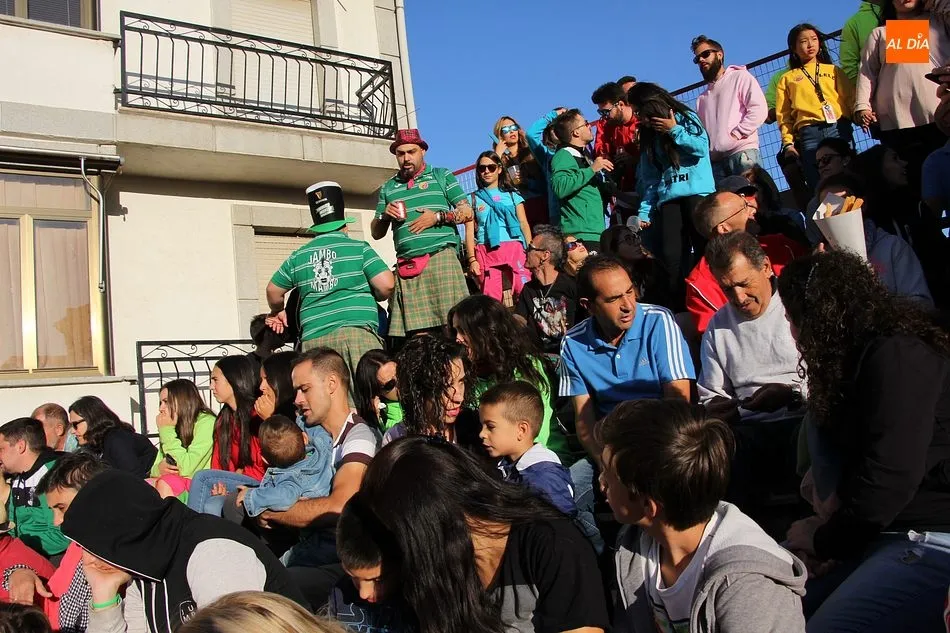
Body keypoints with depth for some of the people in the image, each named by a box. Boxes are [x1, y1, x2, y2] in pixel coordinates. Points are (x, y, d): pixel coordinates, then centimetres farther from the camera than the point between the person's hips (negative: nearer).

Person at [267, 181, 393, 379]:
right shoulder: (358, 248, 5)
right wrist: (371, 297, 18)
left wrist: (278, 312, 44)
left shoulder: (299, 256, 15)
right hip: (357, 332, -3)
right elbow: (386, 285, -3)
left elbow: (273, 292, 24)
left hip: (314, 339, 4)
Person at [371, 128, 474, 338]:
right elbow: (376, 233, 22)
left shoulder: (441, 176, 15)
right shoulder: (388, 188, 21)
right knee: (417, 331, -5)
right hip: (406, 264, 3)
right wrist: (384, 215, 2)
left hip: (441, 257, -2)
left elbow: (467, 212, 9)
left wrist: (438, 216, -6)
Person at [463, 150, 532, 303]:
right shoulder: (473, 198, 14)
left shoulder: (512, 195, 16)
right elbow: (469, 231, 9)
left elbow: (524, 224, 11)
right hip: (486, 252, 0)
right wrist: (472, 259, -1)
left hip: (514, 249, 0)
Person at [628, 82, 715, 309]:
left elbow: (702, 147, -10)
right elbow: (649, 178, 14)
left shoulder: (685, 118, 6)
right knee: (671, 256, -7)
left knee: (704, 250, -9)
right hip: (667, 199, 4)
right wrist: (645, 211, 5)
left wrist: (674, 131, -9)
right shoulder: (648, 135, 19)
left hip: (697, 193, -4)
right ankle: (680, 306, -5)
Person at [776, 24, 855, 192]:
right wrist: (788, 143, -1)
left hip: (839, 128, 1)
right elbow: (784, 115, 12)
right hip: (809, 134, -1)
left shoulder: (833, 70, 22)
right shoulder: (787, 79, 20)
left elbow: (851, 97, 10)